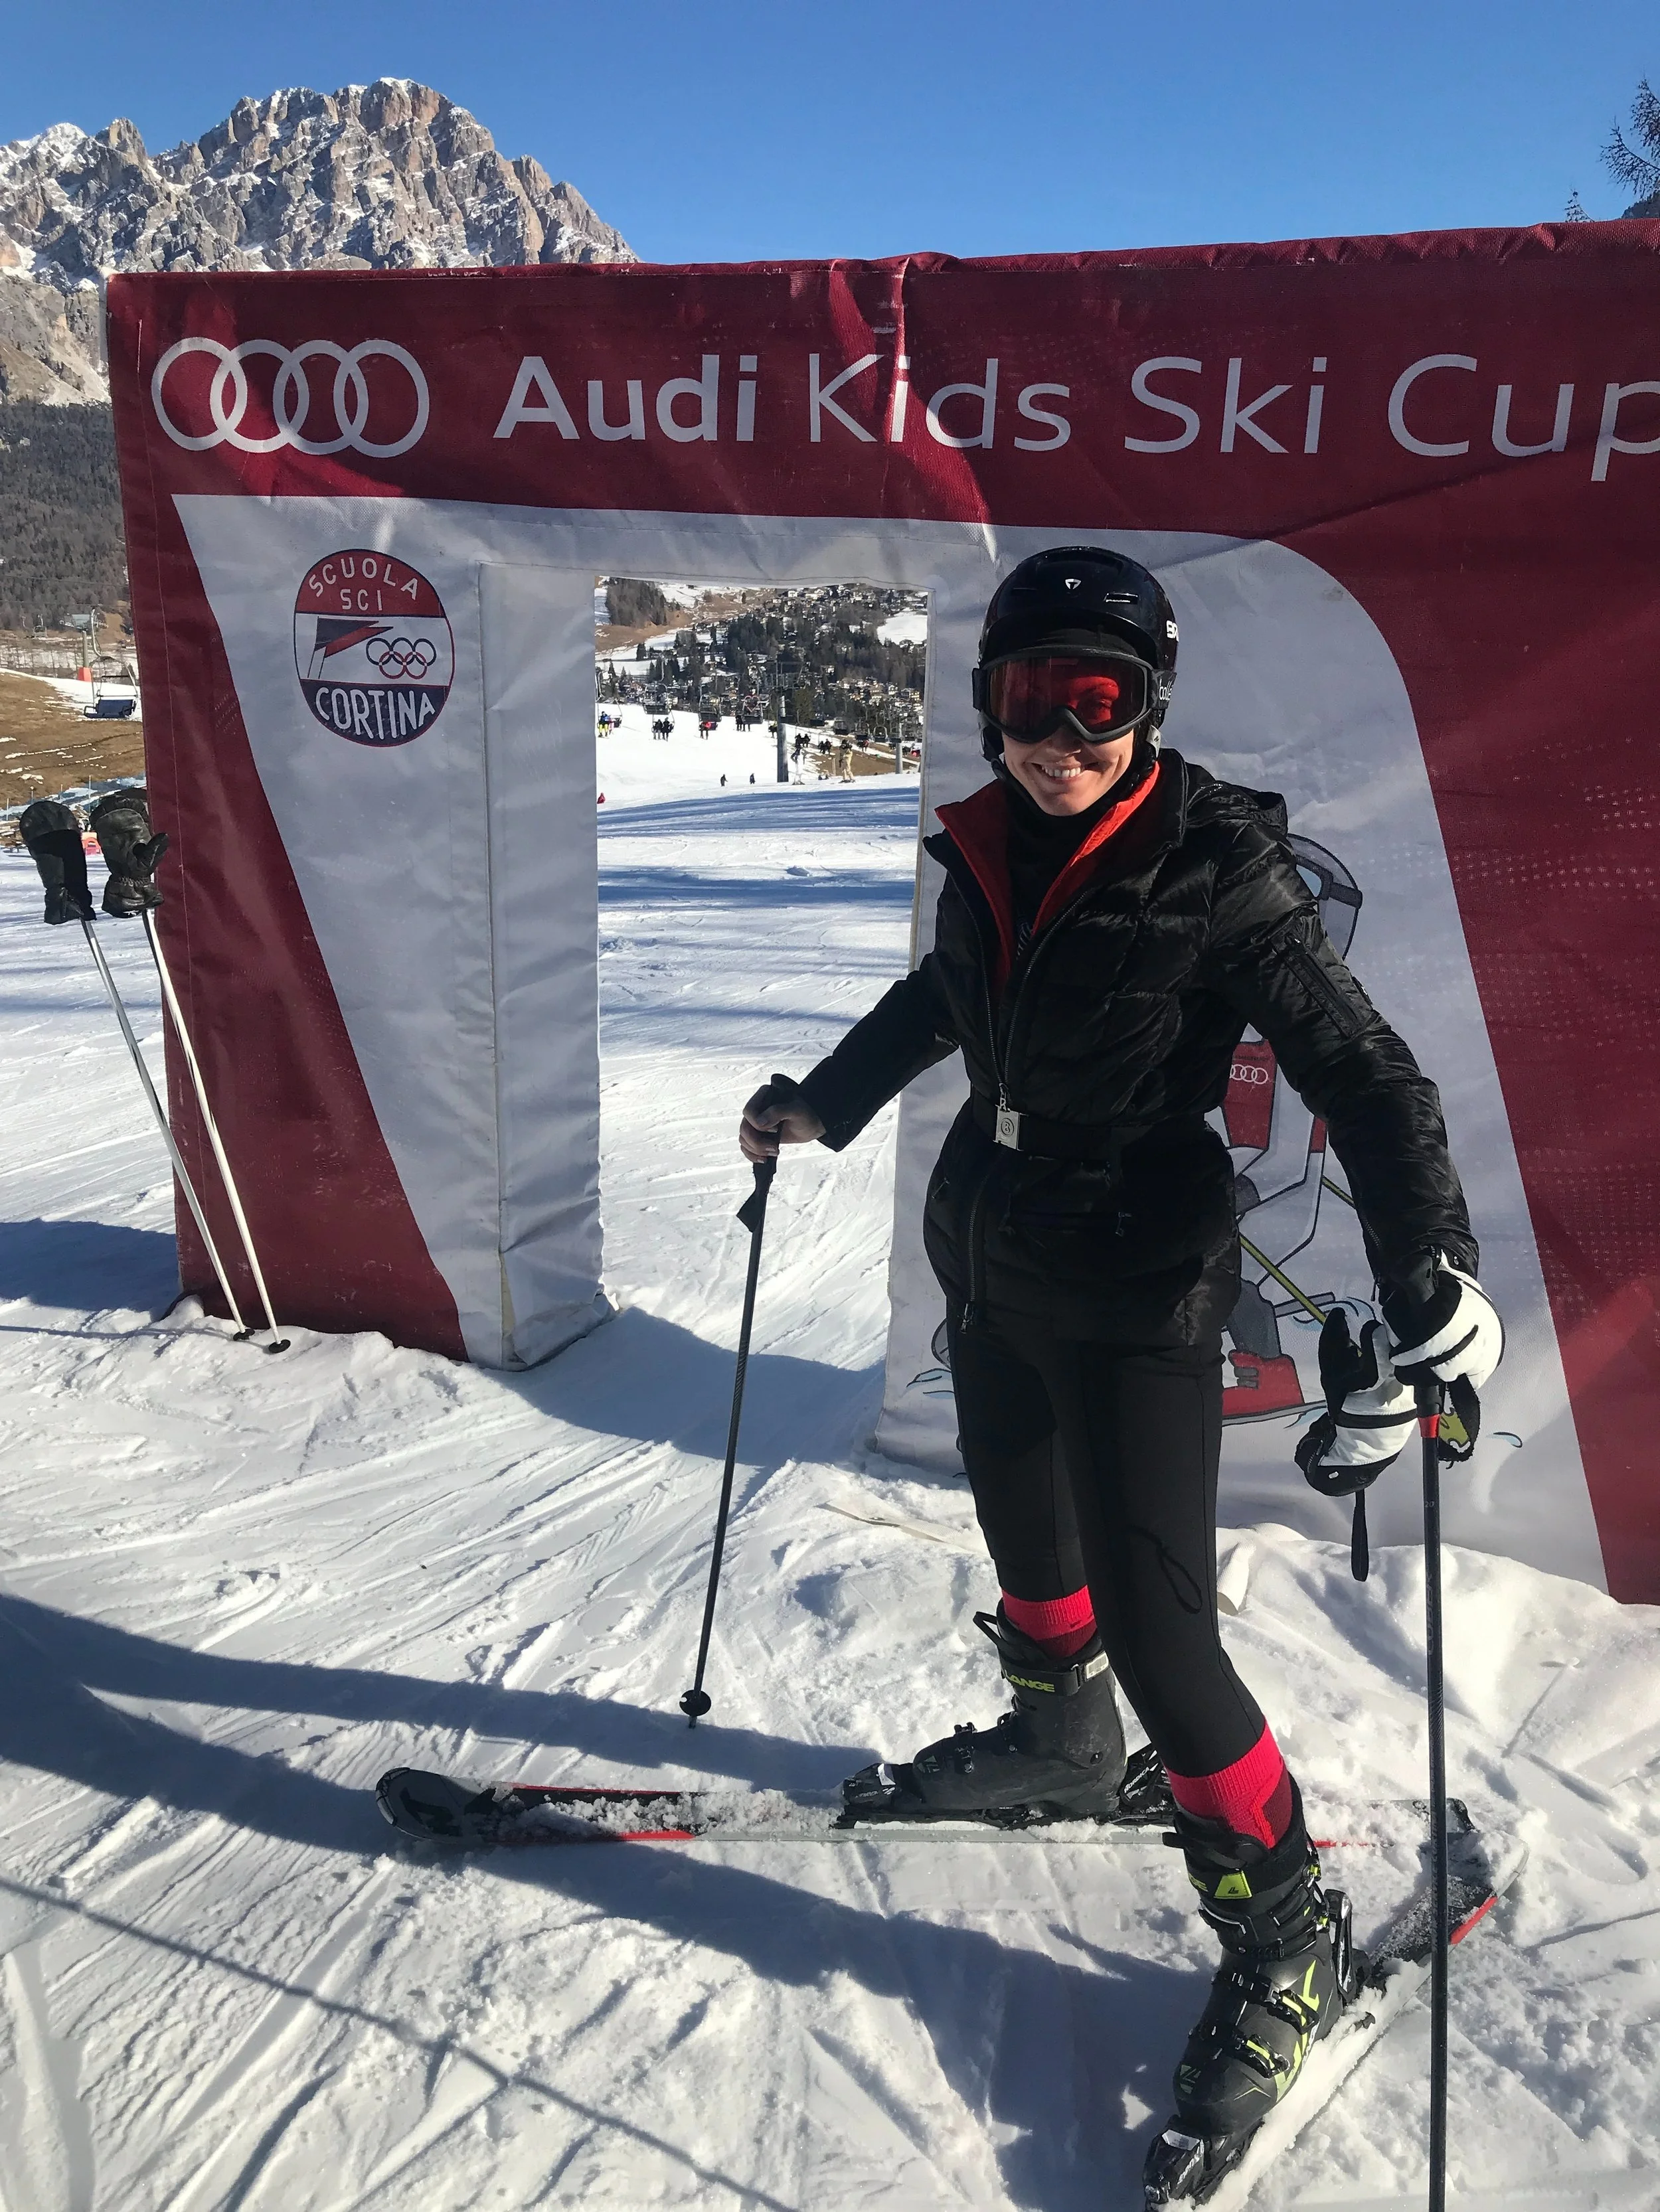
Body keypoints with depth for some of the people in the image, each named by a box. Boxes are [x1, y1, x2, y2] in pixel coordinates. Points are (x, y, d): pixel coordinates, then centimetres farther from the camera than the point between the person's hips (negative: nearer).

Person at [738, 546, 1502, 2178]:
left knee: (1156, 1630, -5)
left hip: (1133, 1291, -6)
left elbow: (1362, 1074, -20)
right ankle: (1062, 1743, 54)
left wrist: (1430, 1274, -34)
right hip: (989, 1251, 6)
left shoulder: (1214, 871, -19)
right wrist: (825, 1102, 28)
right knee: (1025, 1538, 24)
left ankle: (1285, 1934, 20)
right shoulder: (989, 849, -2)